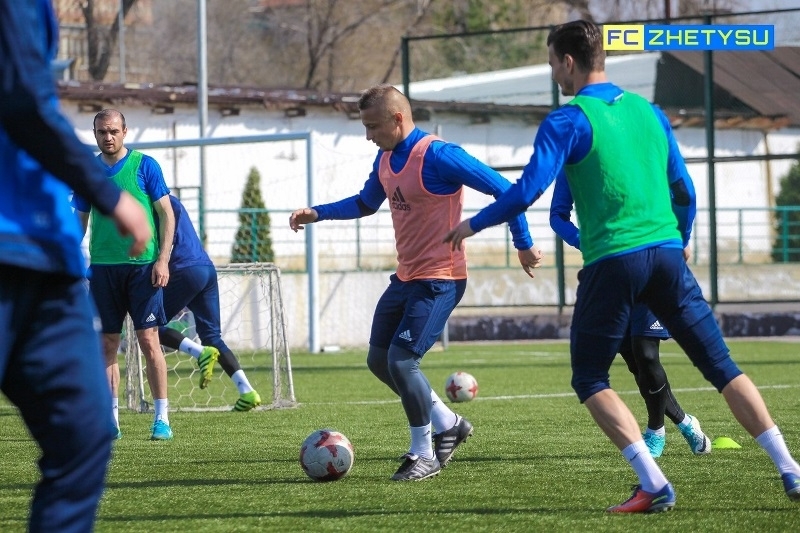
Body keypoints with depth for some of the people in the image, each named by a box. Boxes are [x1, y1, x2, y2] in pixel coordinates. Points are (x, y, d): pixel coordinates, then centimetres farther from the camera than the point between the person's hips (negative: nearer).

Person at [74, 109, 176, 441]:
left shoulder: (144, 166, -1)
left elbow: (167, 214, -1)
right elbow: (80, 221, 16)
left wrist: (162, 260, -9)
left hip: (142, 266, -3)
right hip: (102, 267, 3)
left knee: (148, 340, -5)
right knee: (107, 344, 3)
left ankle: (162, 418, 0)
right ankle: (111, 420, 8)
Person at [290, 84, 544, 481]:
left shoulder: (437, 156, -20)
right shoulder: (386, 158, 7)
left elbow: (502, 189, -18)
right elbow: (366, 203, 26)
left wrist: (523, 244, -14)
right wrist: (316, 213, 14)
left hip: (439, 280, -9)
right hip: (405, 278, 9)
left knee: (401, 360, -15)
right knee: (379, 359, 12)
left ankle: (425, 454, 3)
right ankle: (448, 424, 27)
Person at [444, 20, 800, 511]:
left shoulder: (568, 121, -3)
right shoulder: (649, 111, 14)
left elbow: (528, 190, -11)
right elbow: (684, 190, 18)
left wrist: (473, 225, 4)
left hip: (611, 263, -5)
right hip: (666, 253, 5)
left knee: (590, 380, 9)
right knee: (721, 365, 9)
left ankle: (654, 485, -6)